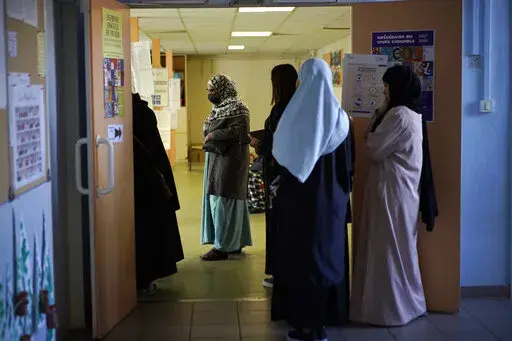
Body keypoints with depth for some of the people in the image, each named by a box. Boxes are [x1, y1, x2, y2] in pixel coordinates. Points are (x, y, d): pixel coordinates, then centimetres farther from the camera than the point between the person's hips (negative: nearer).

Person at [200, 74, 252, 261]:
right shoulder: (219, 107, 15)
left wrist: (212, 135, -16)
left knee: (223, 200, -8)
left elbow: (239, 130, -21)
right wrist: (210, 135, 0)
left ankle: (222, 247, -4)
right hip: (217, 158, 10)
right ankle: (235, 243, 19)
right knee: (217, 198, 11)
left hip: (230, 160, -10)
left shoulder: (236, 107, -11)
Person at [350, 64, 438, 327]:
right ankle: (404, 304, 23)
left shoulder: (399, 114, -18)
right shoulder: (411, 114, 14)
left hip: (392, 190, -10)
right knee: (398, 248, 15)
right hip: (400, 188, 10)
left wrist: (377, 116, 0)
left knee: (389, 248, -1)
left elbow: (374, 149, -14)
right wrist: (381, 115, 7)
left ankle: (393, 308, 7)